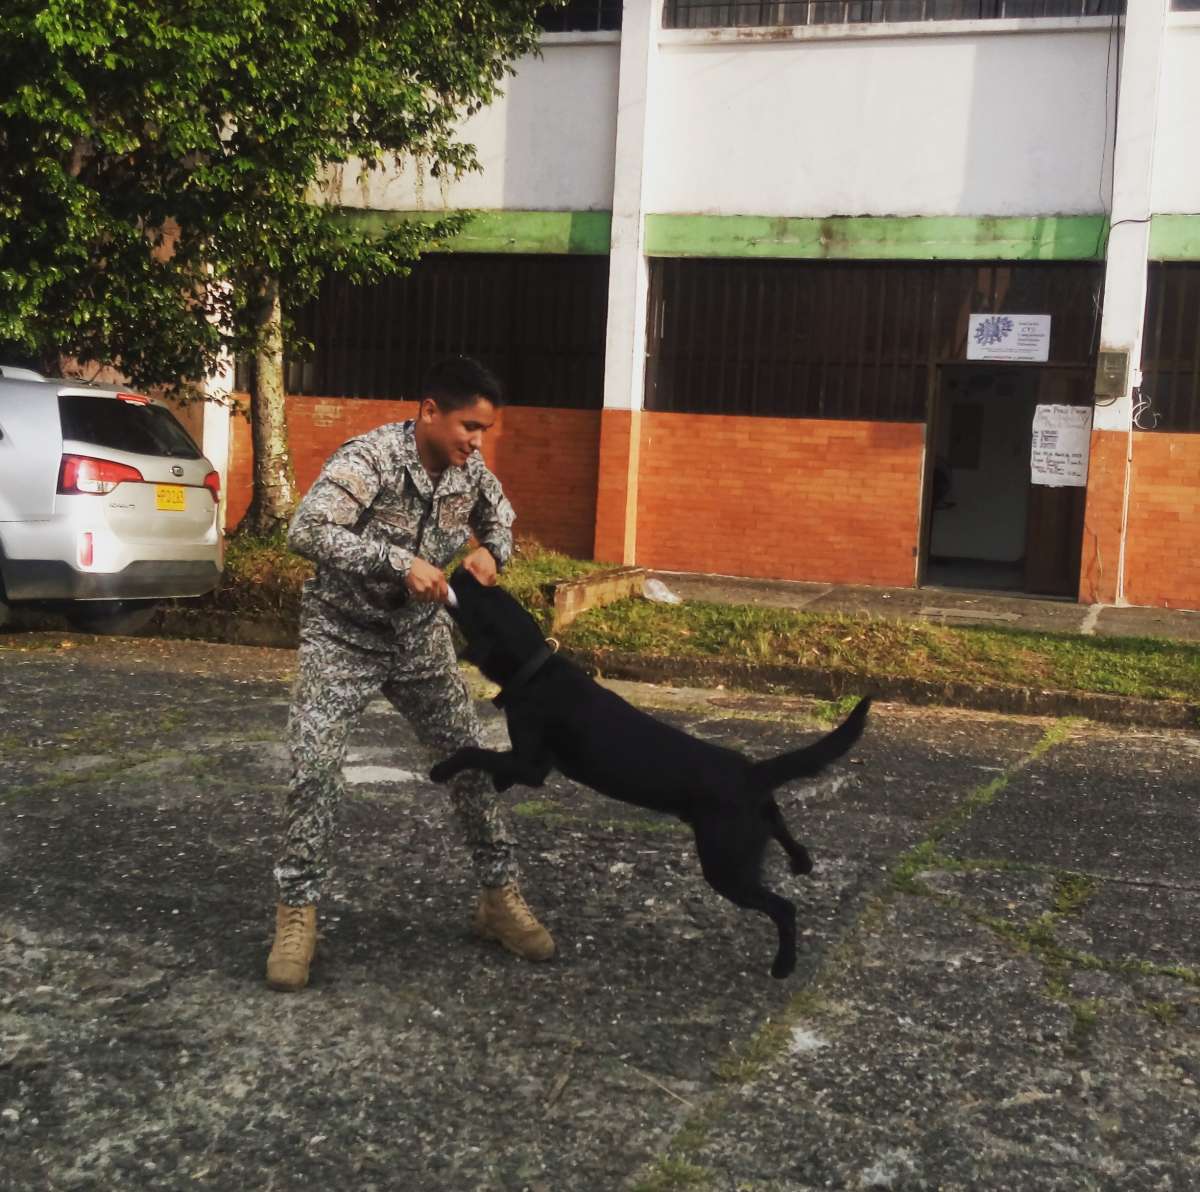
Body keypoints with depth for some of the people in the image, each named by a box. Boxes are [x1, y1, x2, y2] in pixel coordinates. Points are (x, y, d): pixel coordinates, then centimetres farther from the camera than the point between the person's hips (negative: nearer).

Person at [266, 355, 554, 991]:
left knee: (471, 760, 6)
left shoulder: (469, 469, -6)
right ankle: (296, 914, 0)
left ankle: (499, 895, 21)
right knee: (314, 766, -16)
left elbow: (499, 513, 16)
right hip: (342, 636, -5)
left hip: (420, 638, 6)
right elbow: (306, 530, -37)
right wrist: (401, 562, -40)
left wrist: (491, 553, -7)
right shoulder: (370, 456, -25)